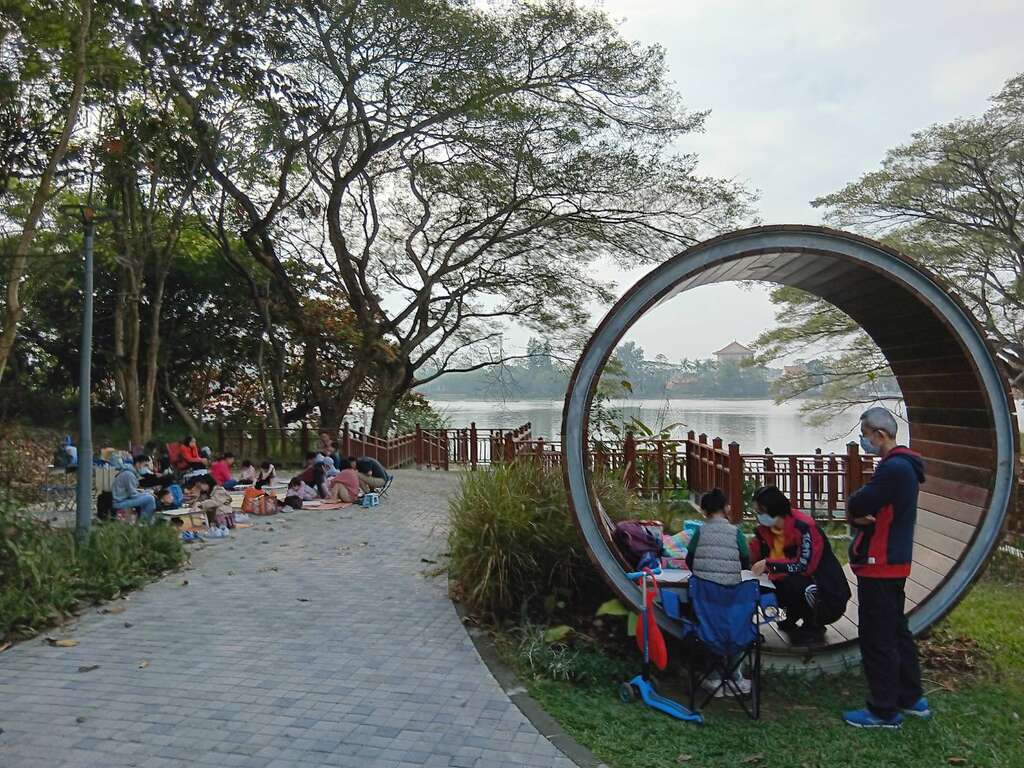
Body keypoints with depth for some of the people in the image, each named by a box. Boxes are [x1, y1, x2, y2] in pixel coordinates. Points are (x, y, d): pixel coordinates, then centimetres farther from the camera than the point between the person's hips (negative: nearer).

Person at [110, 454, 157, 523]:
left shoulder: (132, 472, 13)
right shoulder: (129, 474, -18)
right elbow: (133, 494, -18)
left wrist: (141, 492, 6)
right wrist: (145, 494, -4)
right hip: (120, 502, -11)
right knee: (150, 499, -20)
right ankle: (144, 522, -6)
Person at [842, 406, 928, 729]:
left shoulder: (894, 469, -21)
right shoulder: (903, 466, 13)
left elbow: (857, 505, -23)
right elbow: (863, 509, 12)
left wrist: (855, 506, -2)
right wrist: (860, 516, -8)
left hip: (881, 566, -10)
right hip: (893, 563, 10)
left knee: (877, 638, -1)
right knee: (896, 630, 19)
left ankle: (884, 710, 9)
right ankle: (911, 698, 31)